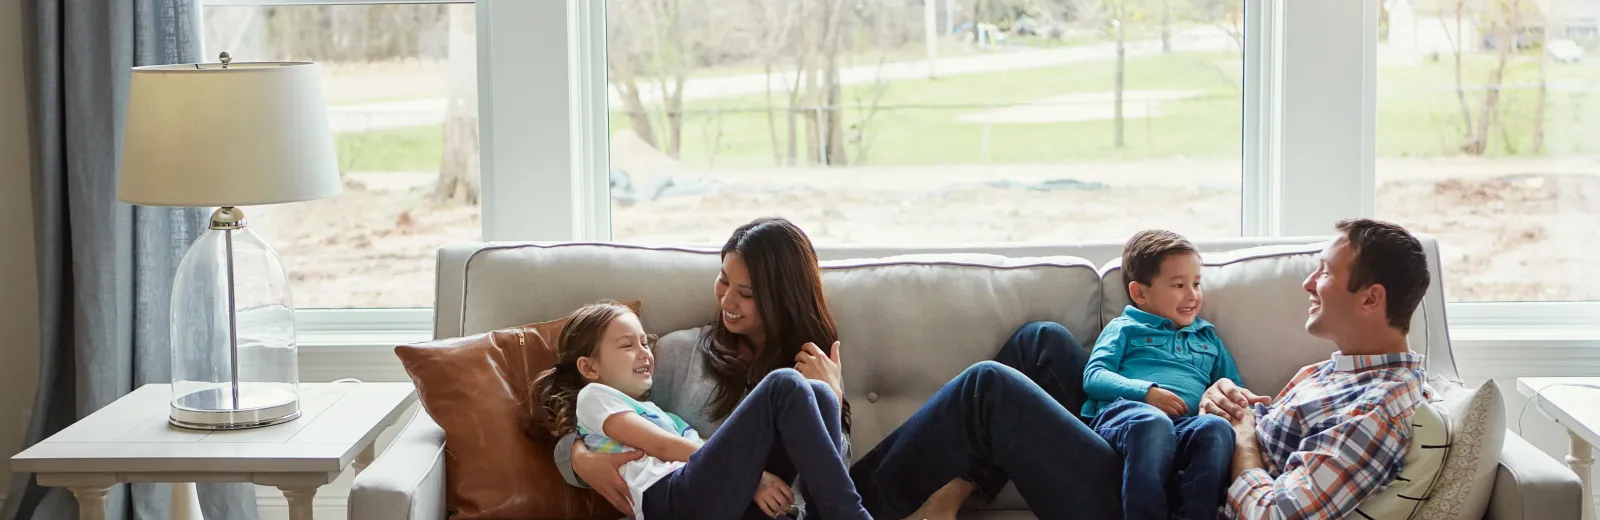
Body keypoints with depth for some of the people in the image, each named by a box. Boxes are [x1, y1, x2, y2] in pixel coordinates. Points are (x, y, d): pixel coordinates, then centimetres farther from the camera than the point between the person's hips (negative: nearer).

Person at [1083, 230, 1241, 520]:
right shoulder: (1125, 328, 22)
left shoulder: (1208, 338, 36)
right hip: (1124, 413, -3)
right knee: (1153, 423, -41)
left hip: (1186, 424, 3)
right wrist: (1146, 392, -9)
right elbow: (1093, 377, 8)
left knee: (1217, 428, -34)